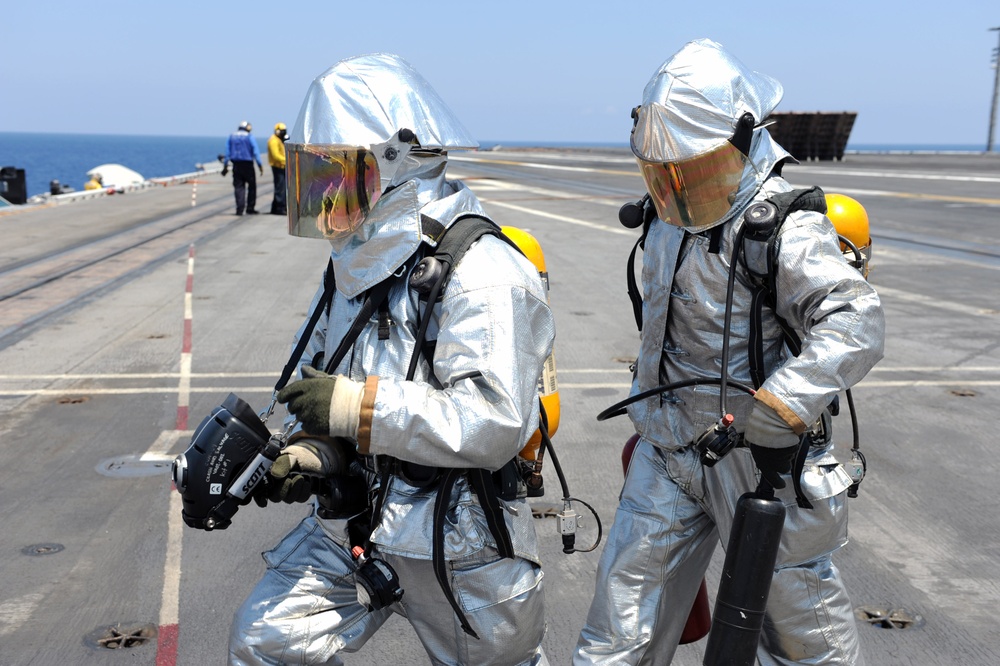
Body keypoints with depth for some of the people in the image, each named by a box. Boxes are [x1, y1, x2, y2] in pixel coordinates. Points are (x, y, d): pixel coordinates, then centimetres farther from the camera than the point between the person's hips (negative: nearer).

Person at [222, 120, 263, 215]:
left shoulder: (231, 136, 8)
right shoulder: (249, 137, -4)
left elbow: (227, 152, 7)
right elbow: (255, 151, -9)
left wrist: (225, 165, 9)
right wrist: (260, 165, -8)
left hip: (236, 165, 4)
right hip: (247, 164, -4)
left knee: (238, 186, 5)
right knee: (251, 186, 8)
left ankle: (239, 209, -5)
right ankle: (250, 208, 7)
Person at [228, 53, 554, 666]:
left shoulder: (479, 275, -20)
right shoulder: (355, 266, 8)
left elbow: (492, 422, -29)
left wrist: (355, 406, -29)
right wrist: (310, 456, -6)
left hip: (457, 544, -6)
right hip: (353, 524, 7)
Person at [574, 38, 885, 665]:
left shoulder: (784, 227, -20)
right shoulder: (671, 217, 5)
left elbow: (855, 324, -30)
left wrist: (777, 414, -35)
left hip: (753, 459, -7)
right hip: (667, 449, 7)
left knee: (794, 608, 11)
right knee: (625, 605, 11)